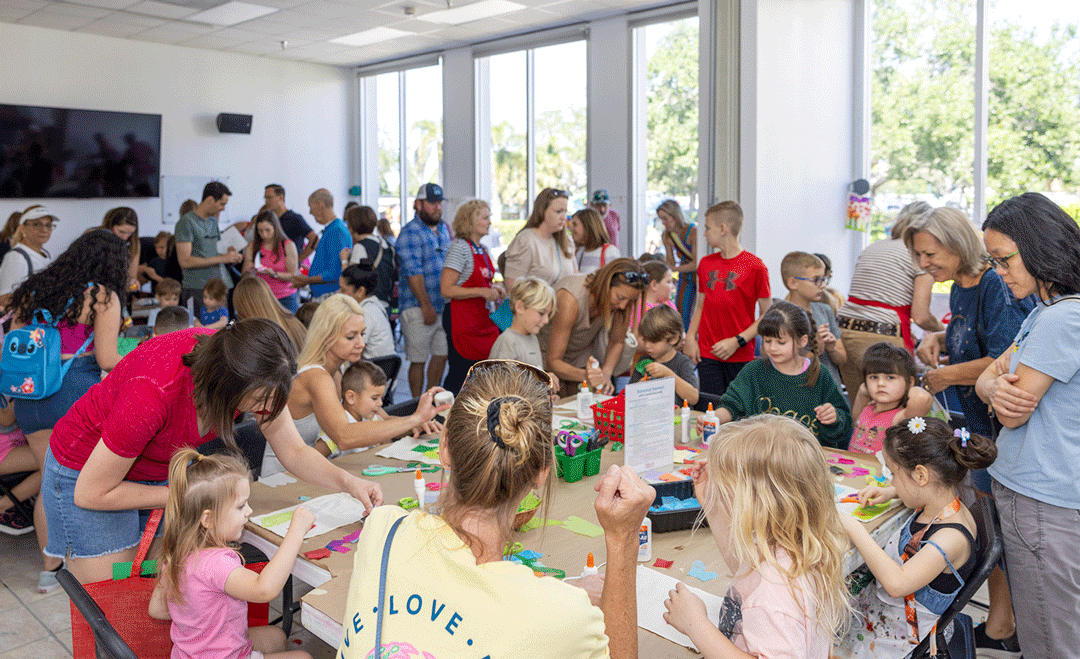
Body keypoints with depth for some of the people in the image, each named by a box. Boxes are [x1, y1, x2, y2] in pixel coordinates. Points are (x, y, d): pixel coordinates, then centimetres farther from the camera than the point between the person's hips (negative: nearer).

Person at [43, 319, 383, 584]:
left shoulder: (252, 378, -25)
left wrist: (347, 482, -29)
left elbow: (295, 452, -12)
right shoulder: (154, 393, -41)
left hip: (161, 471, 5)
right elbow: (91, 493, -26)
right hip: (86, 471, -5)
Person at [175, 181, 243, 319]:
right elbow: (185, 261, -15)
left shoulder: (213, 220, 17)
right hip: (198, 290, -7)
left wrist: (231, 255, 5)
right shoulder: (186, 222, -7)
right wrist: (221, 258, -15)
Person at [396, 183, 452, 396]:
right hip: (418, 308, -7)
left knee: (441, 354, 10)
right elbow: (413, 272, -16)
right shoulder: (410, 232, -9)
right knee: (418, 359, -1)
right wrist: (426, 305, -19)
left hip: (443, 306, 7)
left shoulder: (444, 228, 16)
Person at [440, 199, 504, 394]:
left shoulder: (483, 250, 14)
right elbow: (446, 290, -17)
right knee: (460, 372, -5)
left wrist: (493, 289, 9)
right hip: (461, 319, -8)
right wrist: (481, 291, -20)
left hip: (483, 318, 8)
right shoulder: (460, 248, -11)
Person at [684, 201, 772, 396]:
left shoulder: (755, 267, -5)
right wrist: (690, 337, 3)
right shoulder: (705, 263, 11)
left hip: (741, 358, -3)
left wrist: (737, 341, -13)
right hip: (707, 355, 4)